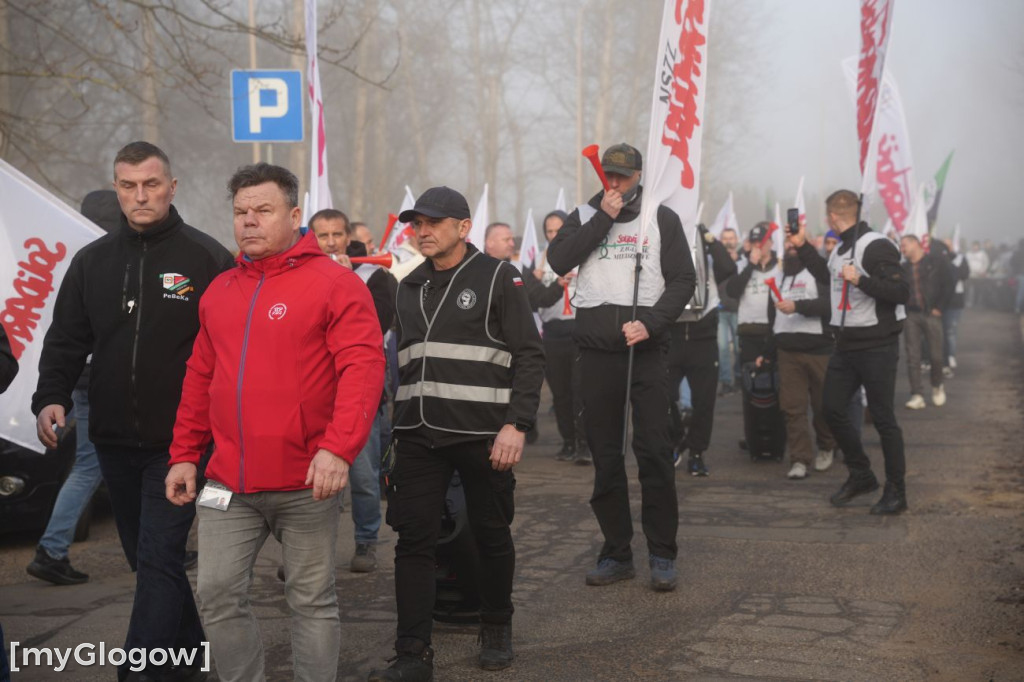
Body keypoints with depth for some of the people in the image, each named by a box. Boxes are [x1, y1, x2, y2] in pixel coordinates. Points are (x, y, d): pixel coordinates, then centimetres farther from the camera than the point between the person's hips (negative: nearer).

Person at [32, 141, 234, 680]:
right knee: (146, 558, 16)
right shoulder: (92, 262, 8)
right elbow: (66, 341, 10)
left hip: (178, 442, -5)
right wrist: (51, 398, -6)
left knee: (158, 560, -9)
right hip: (114, 442, 6)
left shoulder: (207, 259, -6)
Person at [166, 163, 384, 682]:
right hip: (229, 483, 5)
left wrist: (339, 448, -25)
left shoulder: (334, 283, -7)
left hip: (307, 483, -5)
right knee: (218, 593, 4)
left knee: (312, 599, 7)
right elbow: (200, 379, 18)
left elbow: (363, 368, -15)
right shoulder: (219, 291, 13)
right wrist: (184, 455, 15)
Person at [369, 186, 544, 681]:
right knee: (413, 541, -2)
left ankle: (497, 629, 30)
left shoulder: (497, 278, -3)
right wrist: (397, 431, 15)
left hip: (483, 436, -4)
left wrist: (516, 425, -15)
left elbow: (529, 357, -6)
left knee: (491, 537, 9)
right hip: (418, 437, 4)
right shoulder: (409, 287, 13)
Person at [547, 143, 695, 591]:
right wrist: (603, 217, -8)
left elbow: (683, 280, 1)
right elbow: (558, 261, -5)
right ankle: (616, 553, 14)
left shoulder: (662, 219, 8)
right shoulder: (584, 216, 12)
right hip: (596, 351, 2)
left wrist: (651, 323, -13)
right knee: (605, 455, 6)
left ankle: (662, 554, 3)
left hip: (644, 348, -2)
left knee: (654, 450, -5)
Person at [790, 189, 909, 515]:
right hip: (846, 345, 9)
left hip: (876, 347, -9)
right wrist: (802, 246, 28)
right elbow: (827, 275, 32)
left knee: (883, 418, -2)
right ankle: (861, 476, 25)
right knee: (832, 409, 10)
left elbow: (901, 292, -22)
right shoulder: (842, 248, 12)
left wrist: (860, 280, -28)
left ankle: (896, 492, 8)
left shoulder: (875, 247, -16)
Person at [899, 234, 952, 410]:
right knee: (913, 357, -4)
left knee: (936, 355, 0)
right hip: (911, 316, 2)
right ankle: (917, 395, -2)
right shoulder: (903, 268, 12)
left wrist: (939, 308, -5)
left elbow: (947, 286, 1)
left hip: (931, 314, -2)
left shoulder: (936, 263, 3)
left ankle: (937, 387, 25)